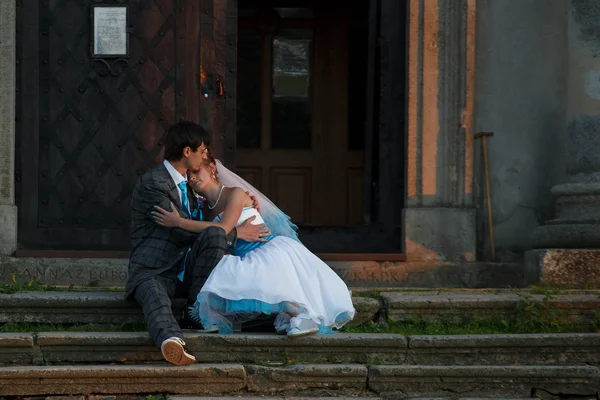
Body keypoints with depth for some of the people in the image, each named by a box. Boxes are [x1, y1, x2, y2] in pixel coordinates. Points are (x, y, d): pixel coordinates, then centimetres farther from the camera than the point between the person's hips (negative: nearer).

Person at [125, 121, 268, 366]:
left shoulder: (188, 184, 17)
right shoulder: (151, 185, -11)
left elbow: (200, 227, 31)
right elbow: (182, 232, -16)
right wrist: (235, 233, -13)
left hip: (186, 272, 7)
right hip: (154, 272, -7)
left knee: (214, 234, -22)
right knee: (155, 296, -41)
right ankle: (171, 340, -74)